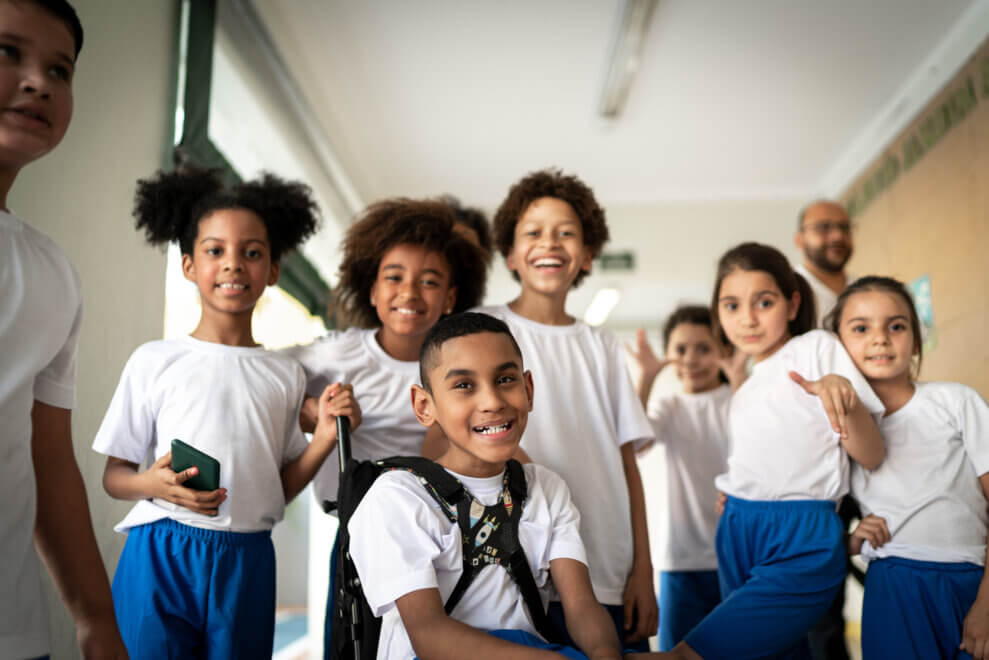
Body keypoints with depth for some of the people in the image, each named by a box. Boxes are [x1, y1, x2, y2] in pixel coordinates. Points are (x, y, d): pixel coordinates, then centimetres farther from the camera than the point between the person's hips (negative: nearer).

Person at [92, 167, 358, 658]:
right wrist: (154, 484, -17)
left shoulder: (286, 376, 6)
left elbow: (278, 489, 8)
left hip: (247, 562, 2)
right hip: (160, 558, -2)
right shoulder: (154, 362, -1)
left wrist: (326, 437, -6)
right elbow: (114, 475, 3)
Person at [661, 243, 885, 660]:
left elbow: (870, 457, -5)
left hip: (801, 537, -7)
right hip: (737, 535, 7)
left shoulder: (818, 348, 1)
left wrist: (845, 394, -23)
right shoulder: (747, 385, 19)